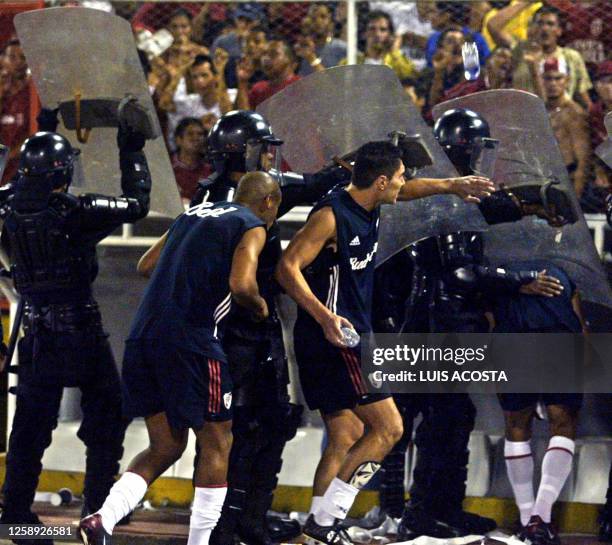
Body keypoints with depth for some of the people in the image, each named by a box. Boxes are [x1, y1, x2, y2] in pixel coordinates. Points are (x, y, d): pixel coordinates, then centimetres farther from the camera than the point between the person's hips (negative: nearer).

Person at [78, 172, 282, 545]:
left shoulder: (192, 215, 24)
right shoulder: (252, 227, 2)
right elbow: (241, 285, -13)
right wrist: (260, 307, 6)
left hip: (143, 333, 7)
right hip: (189, 341, -7)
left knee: (165, 447, 14)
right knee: (217, 445, 8)